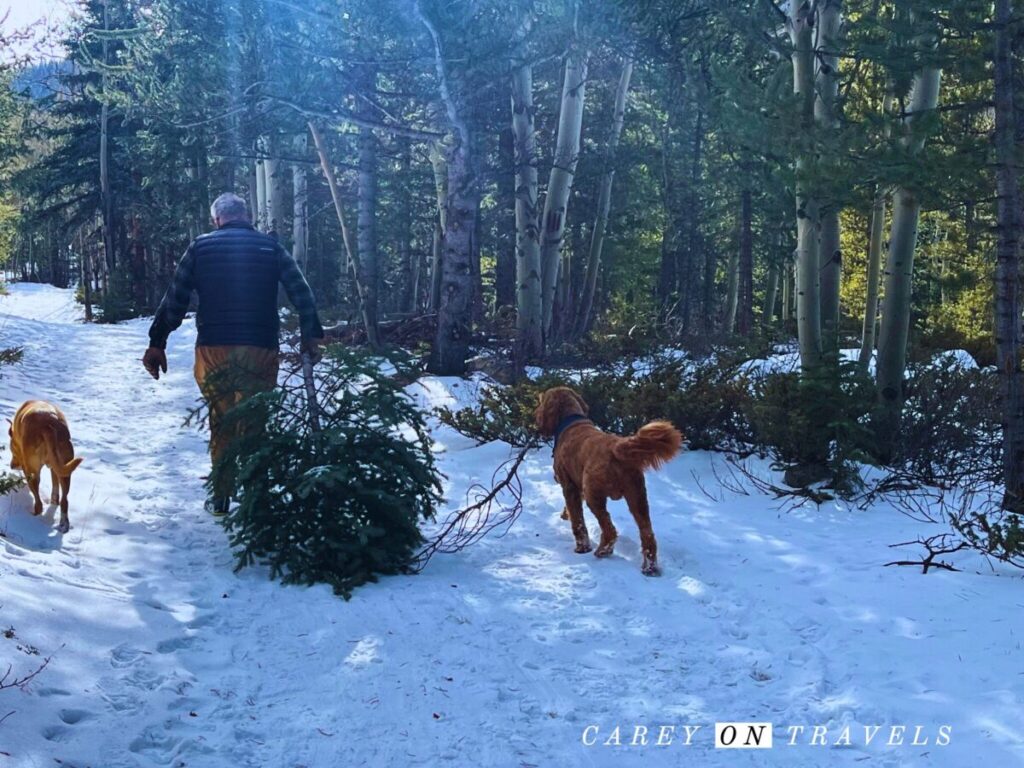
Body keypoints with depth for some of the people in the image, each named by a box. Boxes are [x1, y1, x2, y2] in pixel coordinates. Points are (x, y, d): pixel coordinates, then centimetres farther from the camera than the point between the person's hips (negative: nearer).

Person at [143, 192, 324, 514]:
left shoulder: (200, 247, 6)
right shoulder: (271, 247, 7)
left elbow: (174, 298, 4)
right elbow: (302, 293, 3)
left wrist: (157, 343, 8)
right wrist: (311, 336, 10)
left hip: (214, 348, 0)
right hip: (261, 349, 0)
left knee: (221, 419, 13)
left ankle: (221, 496, 13)